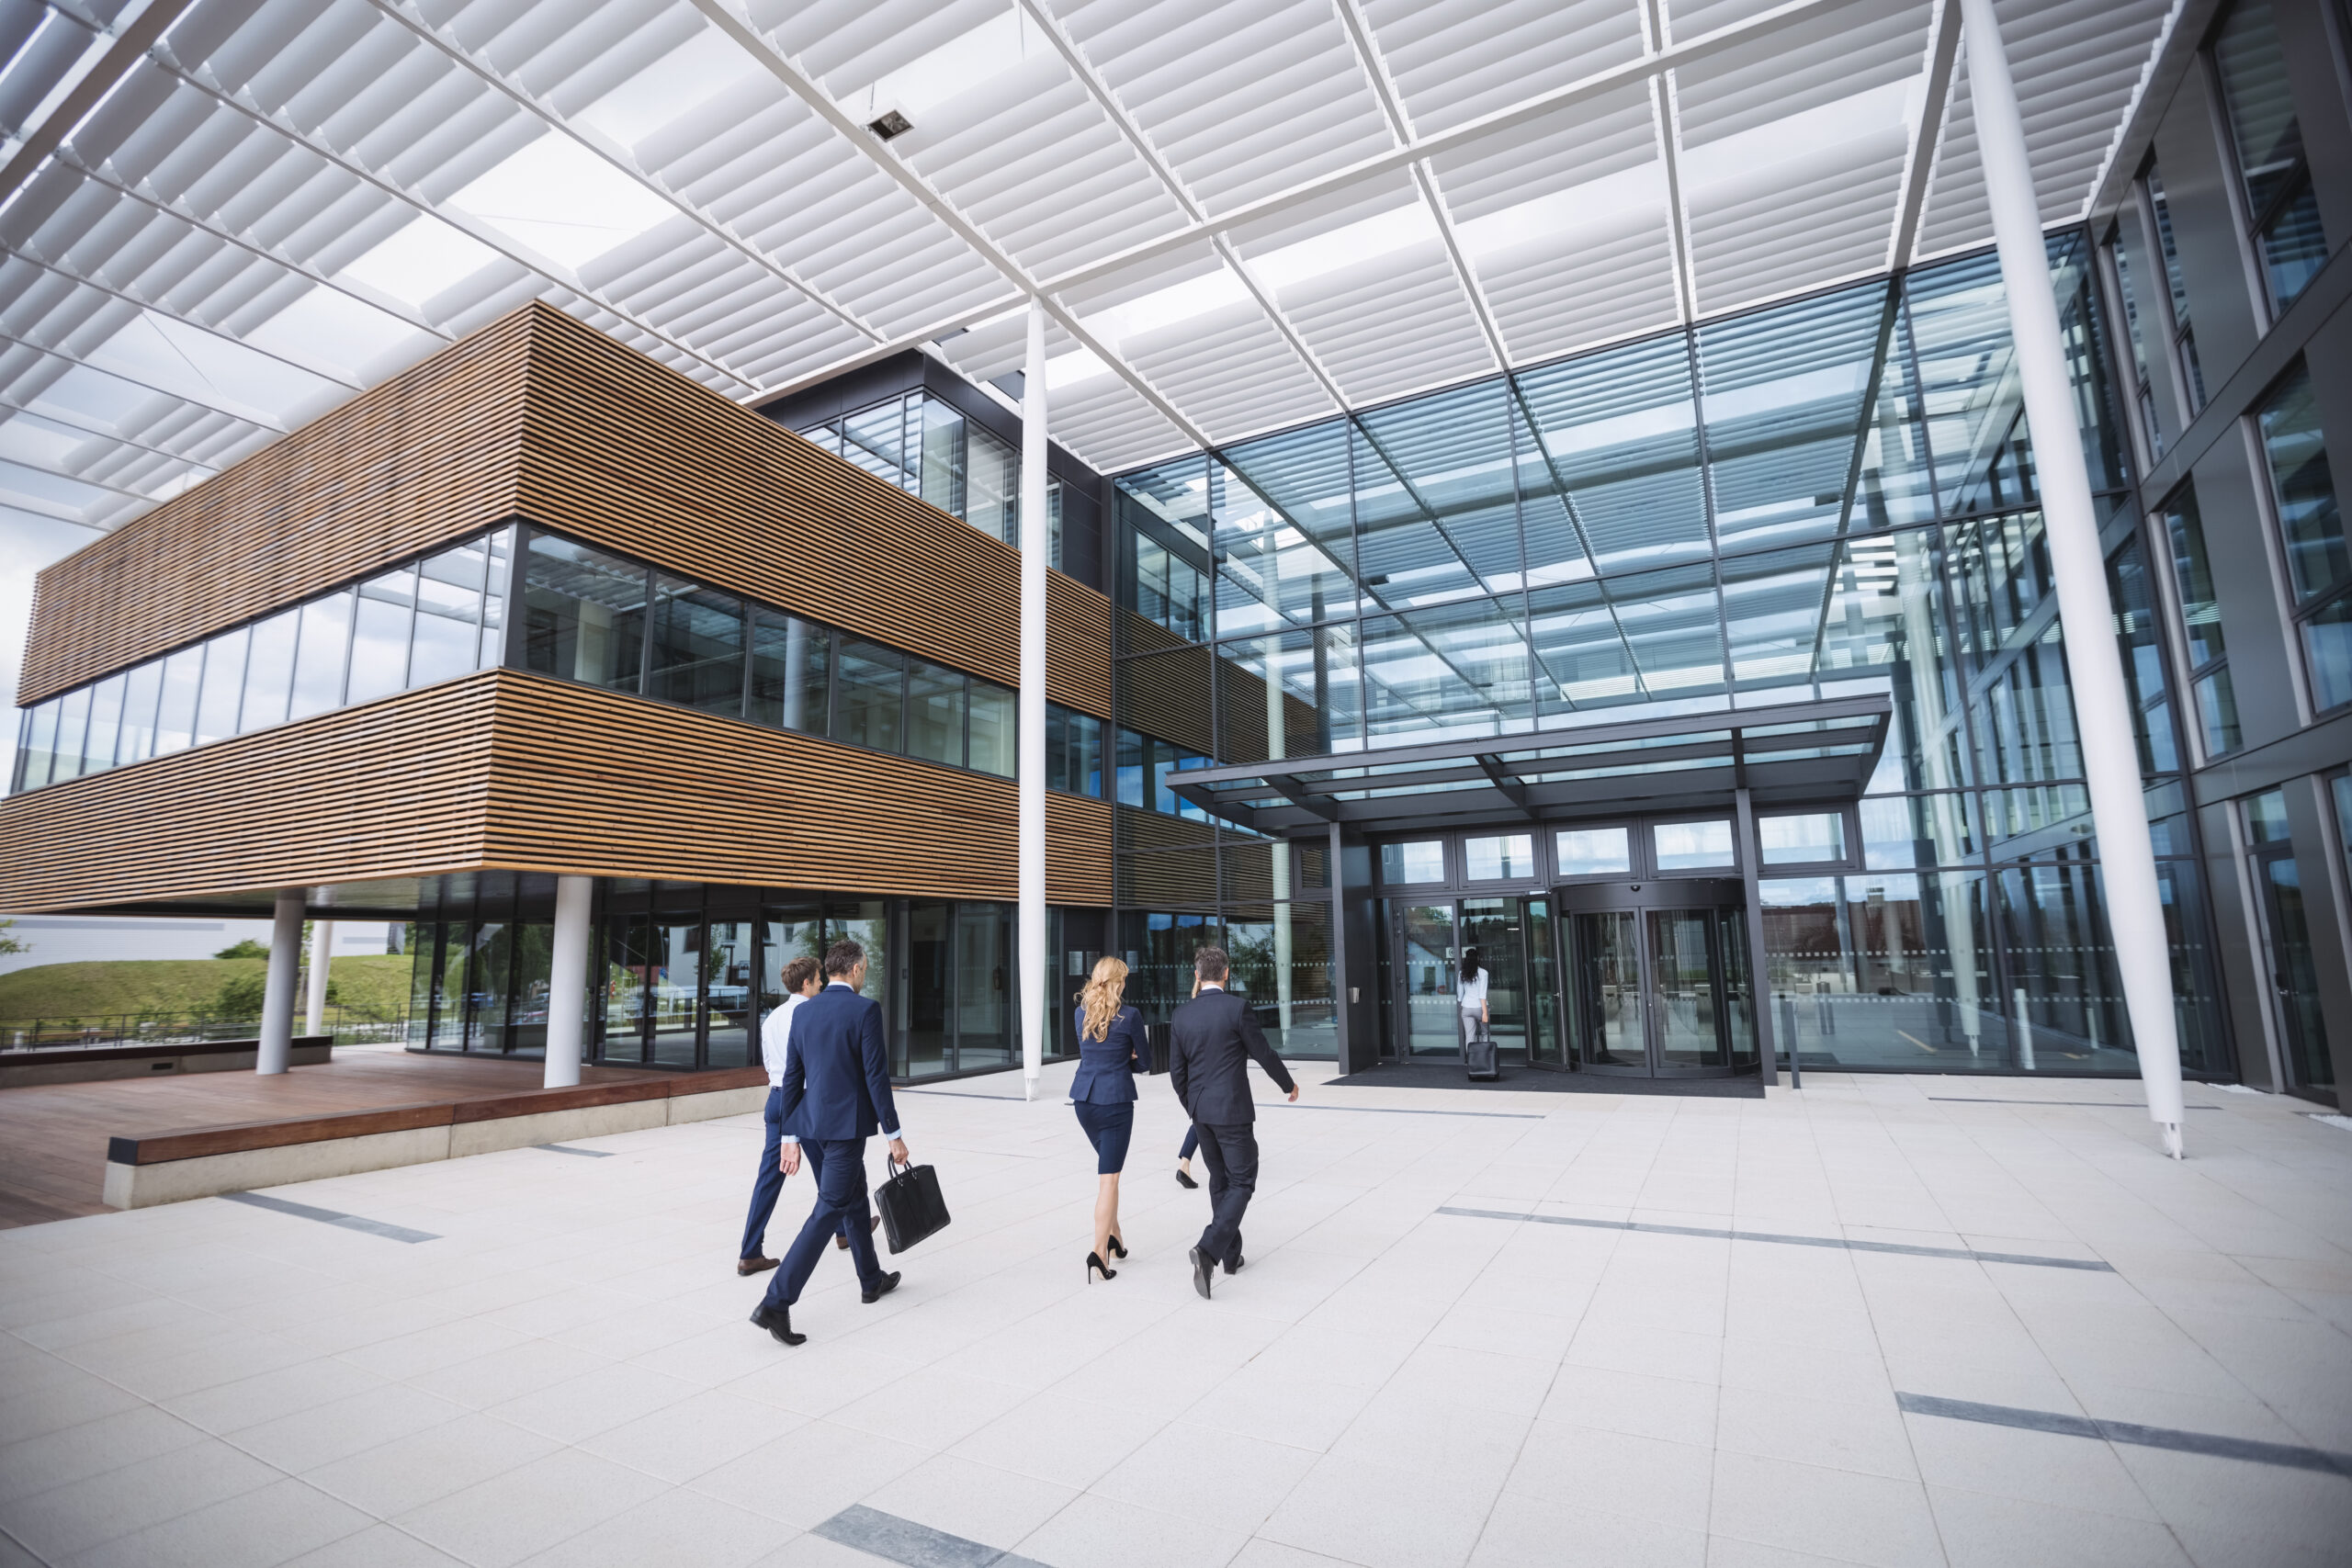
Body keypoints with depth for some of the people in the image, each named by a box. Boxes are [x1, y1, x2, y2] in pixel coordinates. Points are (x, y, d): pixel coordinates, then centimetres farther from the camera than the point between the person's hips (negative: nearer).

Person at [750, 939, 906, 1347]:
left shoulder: (803, 1012, 7)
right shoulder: (866, 1009, -13)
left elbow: (792, 1078, 8)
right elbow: (876, 1077, -14)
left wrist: (790, 1137, 14)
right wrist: (894, 1135, -8)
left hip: (809, 1125, 8)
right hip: (846, 1126, -8)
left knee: (854, 1198, 22)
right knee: (828, 1212, -1)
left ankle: (872, 1280, 36)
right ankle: (776, 1302, -4)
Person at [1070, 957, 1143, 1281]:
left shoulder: (1082, 1012, 6)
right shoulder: (1129, 1015, -9)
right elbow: (1141, 1060, 0)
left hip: (1083, 1098, 6)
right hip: (1115, 1100, -6)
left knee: (1107, 1167, 23)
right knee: (1109, 1176, -2)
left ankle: (1113, 1236, 29)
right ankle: (1099, 1251, -6)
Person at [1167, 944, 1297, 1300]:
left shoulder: (1181, 1016, 0)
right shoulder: (1237, 1007, -14)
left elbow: (1177, 1073, 5)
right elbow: (1263, 1054, -7)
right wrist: (1288, 1084, 11)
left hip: (1201, 1111, 5)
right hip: (1232, 1110, -5)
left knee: (1220, 1181, 19)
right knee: (1241, 1182, 3)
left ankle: (1231, 1256, 27)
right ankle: (1208, 1250, -14)